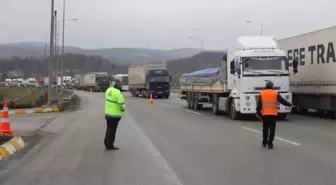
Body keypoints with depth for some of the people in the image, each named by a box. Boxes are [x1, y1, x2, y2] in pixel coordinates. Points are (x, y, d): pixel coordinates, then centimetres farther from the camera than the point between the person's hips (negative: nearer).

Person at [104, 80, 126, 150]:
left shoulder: (109, 90, 2)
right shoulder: (118, 93, -21)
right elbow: (121, 105, -19)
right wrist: (123, 108, 2)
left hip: (107, 113, 7)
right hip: (115, 115, -7)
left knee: (109, 128, 22)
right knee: (112, 130, 5)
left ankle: (106, 142, 32)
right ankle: (110, 145, 15)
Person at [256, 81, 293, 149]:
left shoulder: (262, 93, 4)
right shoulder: (275, 93, 0)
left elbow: (259, 104, 2)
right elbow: (282, 101, 1)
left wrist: (258, 113, 6)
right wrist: (290, 105, 14)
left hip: (264, 114, 2)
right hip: (273, 114, -2)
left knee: (265, 129, 15)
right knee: (272, 129, 1)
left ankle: (264, 143, 24)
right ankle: (270, 144, -3)